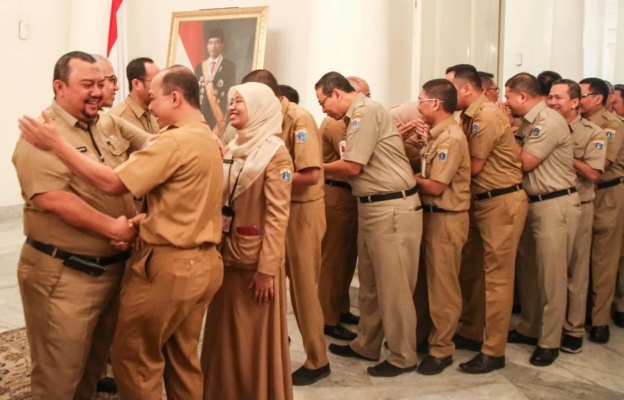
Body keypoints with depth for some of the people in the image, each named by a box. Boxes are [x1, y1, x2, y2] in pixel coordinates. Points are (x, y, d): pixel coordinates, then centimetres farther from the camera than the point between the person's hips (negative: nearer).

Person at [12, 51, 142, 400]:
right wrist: (113, 227, -21)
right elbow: (53, 200, -26)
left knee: (96, 360, 24)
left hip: (113, 267, 8)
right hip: (64, 274, -7)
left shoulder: (109, 125, 9)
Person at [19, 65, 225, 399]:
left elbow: (111, 183, -20)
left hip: (168, 266, -9)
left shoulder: (176, 141, -19)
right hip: (202, 262, 9)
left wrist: (56, 144, -15)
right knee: (182, 356, 19)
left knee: (133, 356, 8)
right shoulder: (208, 140, 12)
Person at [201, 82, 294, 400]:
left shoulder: (275, 153, -9)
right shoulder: (231, 150, 11)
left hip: (256, 259, -6)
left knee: (258, 338, 5)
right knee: (225, 334, 15)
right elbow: (219, 204, 12)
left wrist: (267, 267, -18)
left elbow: (277, 215, -15)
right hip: (226, 255, 7)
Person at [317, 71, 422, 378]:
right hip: (374, 207, 10)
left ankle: (403, 357, 13)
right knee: (370, 283, 18)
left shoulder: (365, 111, -14)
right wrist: (327, 169, 3)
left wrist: (318, 168, -2)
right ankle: (366, 345, 31)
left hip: (392, 209, -10)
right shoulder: (360, 114, 16)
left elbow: (352, 167, -16)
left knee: (393, 286, 0)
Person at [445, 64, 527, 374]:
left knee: (496, 276, -2)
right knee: (471, 270, 16)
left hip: (502, 203, -10)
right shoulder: (470, 116, 10)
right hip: (479, 201, 10)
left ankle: (493, 351, 8)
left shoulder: (488, 116, -18)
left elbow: (474, 166, -18)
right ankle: (470, 333, 31)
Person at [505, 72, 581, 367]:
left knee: (551, 275, -1)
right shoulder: (529, 122, 12)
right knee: (528, 270, 15)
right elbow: (518, 157, 10)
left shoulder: (549, 122, -16)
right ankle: (529, 328, 29)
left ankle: (549, 342, 10)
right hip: (533, 203, 9)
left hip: (555, 205, -9)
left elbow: (525, 162, -16)